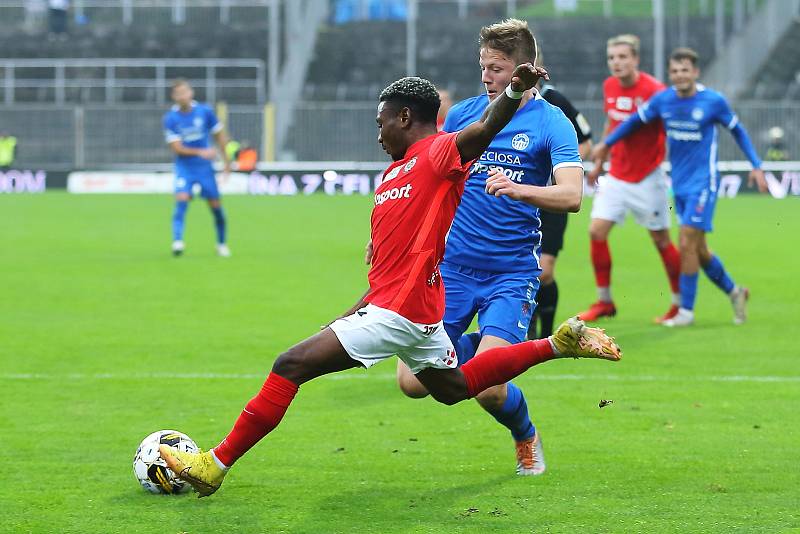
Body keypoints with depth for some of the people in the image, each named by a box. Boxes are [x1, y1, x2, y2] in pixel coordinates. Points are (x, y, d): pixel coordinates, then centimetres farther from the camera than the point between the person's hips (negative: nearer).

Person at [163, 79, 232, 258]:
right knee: (181, 201, -23)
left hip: (205, 167, 2)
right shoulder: (170, 118, -10)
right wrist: (200, 152, -24)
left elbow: (219, 135, 8)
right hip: (184, 167, -2)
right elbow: (177, 148, -13)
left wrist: (226, 161, 9)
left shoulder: (205, 112, -5)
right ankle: (177, 241, -30)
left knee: (216, 206, 5)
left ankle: (221, 244, 24)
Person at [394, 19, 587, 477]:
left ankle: (526, 437, 18)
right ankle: (475, 347, 27)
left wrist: (520, 189, -40)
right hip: (453, 267, 4)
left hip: (513, 273, -4)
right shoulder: (464, 113, 6)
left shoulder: (552, 123, -7)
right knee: (413, 383, -5)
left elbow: (571, 195, -22)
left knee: (487, 389, -18)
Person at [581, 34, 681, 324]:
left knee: (661, 240, 2)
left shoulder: (653, 90, -18)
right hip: (616, 176, 6)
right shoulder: (609, 86, 3)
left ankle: (680, 303, 16)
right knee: (596, 232, -3)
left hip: (647, 178, -6)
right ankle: (604, 302, 8)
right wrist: (600, 164, 22)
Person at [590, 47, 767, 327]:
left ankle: (687, 310, -2)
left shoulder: (713, 101, -10)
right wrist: (606, 144, 19)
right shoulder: (663, 99, 0)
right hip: (679, 184, 5)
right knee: (698, 250, 10)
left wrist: (756, 166, 1)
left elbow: (737, 130, 4)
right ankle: (733, 291, 31)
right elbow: (636, 120, 16)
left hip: (702, 183, -5)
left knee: (687, 243, -12)